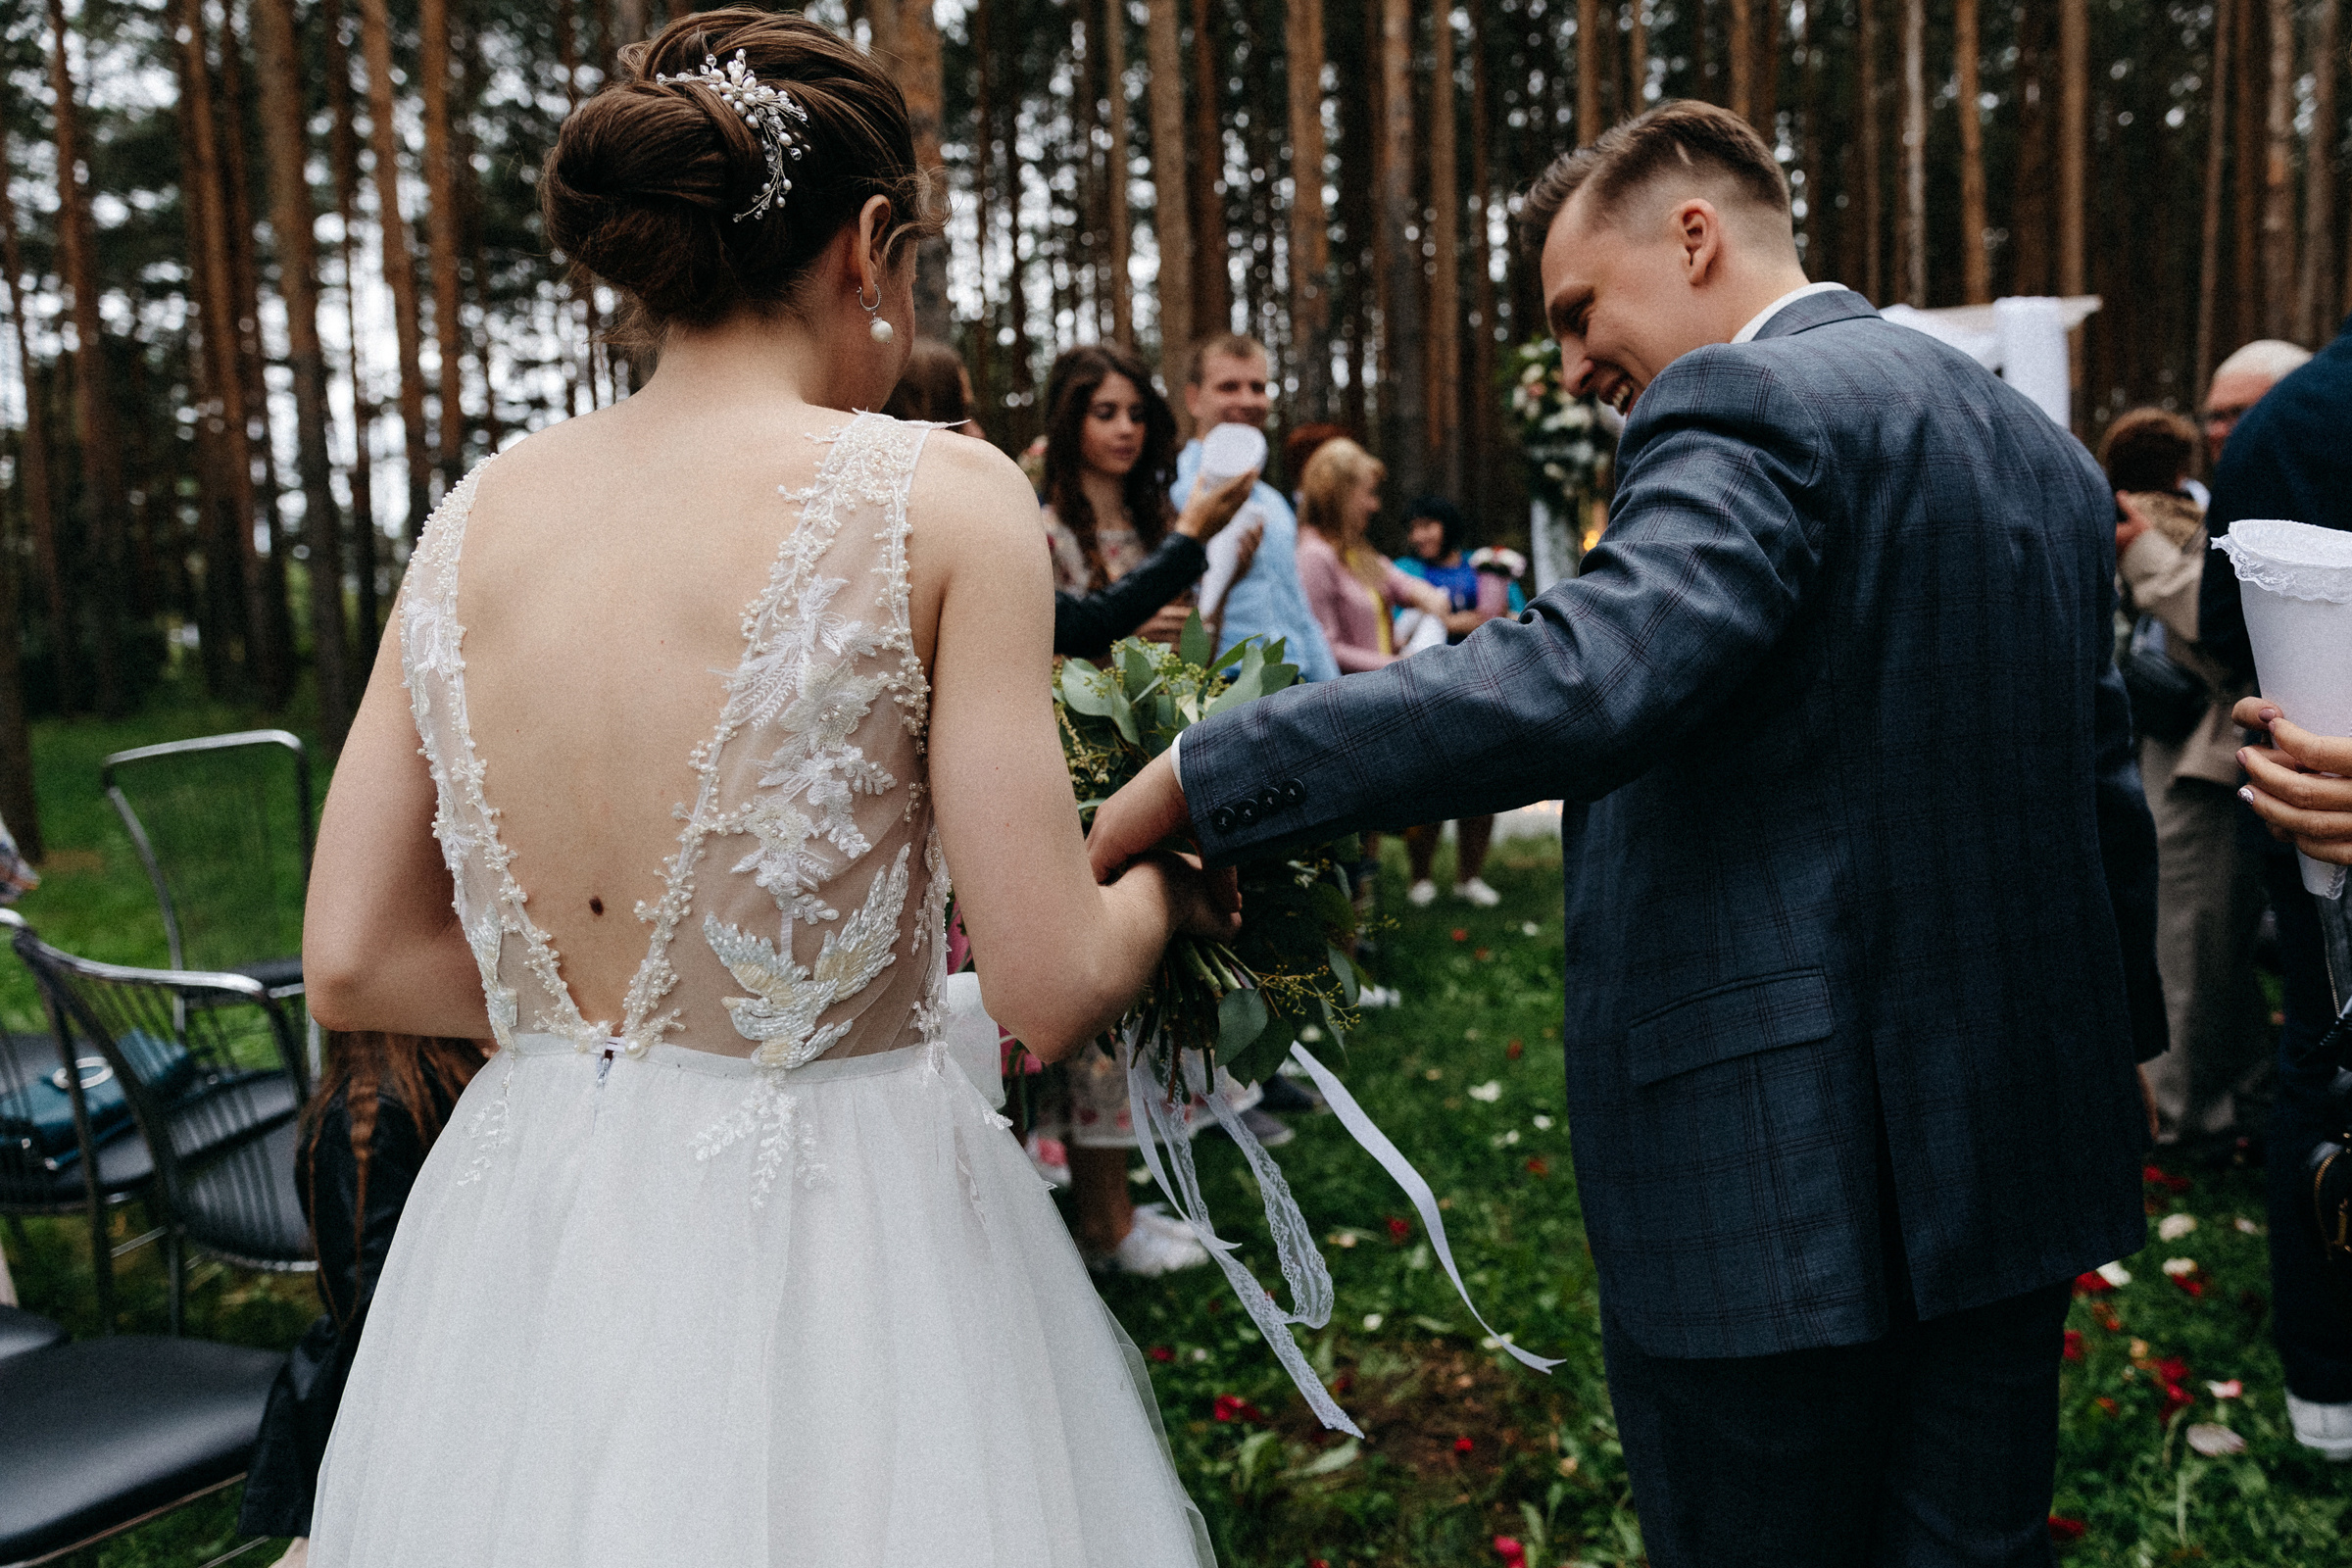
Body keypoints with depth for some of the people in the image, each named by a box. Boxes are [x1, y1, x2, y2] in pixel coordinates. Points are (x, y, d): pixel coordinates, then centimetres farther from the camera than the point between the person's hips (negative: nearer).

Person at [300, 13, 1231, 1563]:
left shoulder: (479, 511, 1)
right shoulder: (936, 495, -14)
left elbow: (353, 961, 3)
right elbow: (1049, 989, -16)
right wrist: (1170, 881, 5)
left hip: (526, 1226, 5)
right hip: (825, 1235, -4)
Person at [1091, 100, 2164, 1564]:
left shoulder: (1746, 405, -14)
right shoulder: (2043, 446, 14)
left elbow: (1579, 680, -32)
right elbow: (2103, 781, 20)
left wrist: (1195, 776, -31)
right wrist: (2120, 1032, 32)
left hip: (1781, 1183, -8)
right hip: (2022, 1149, 9)